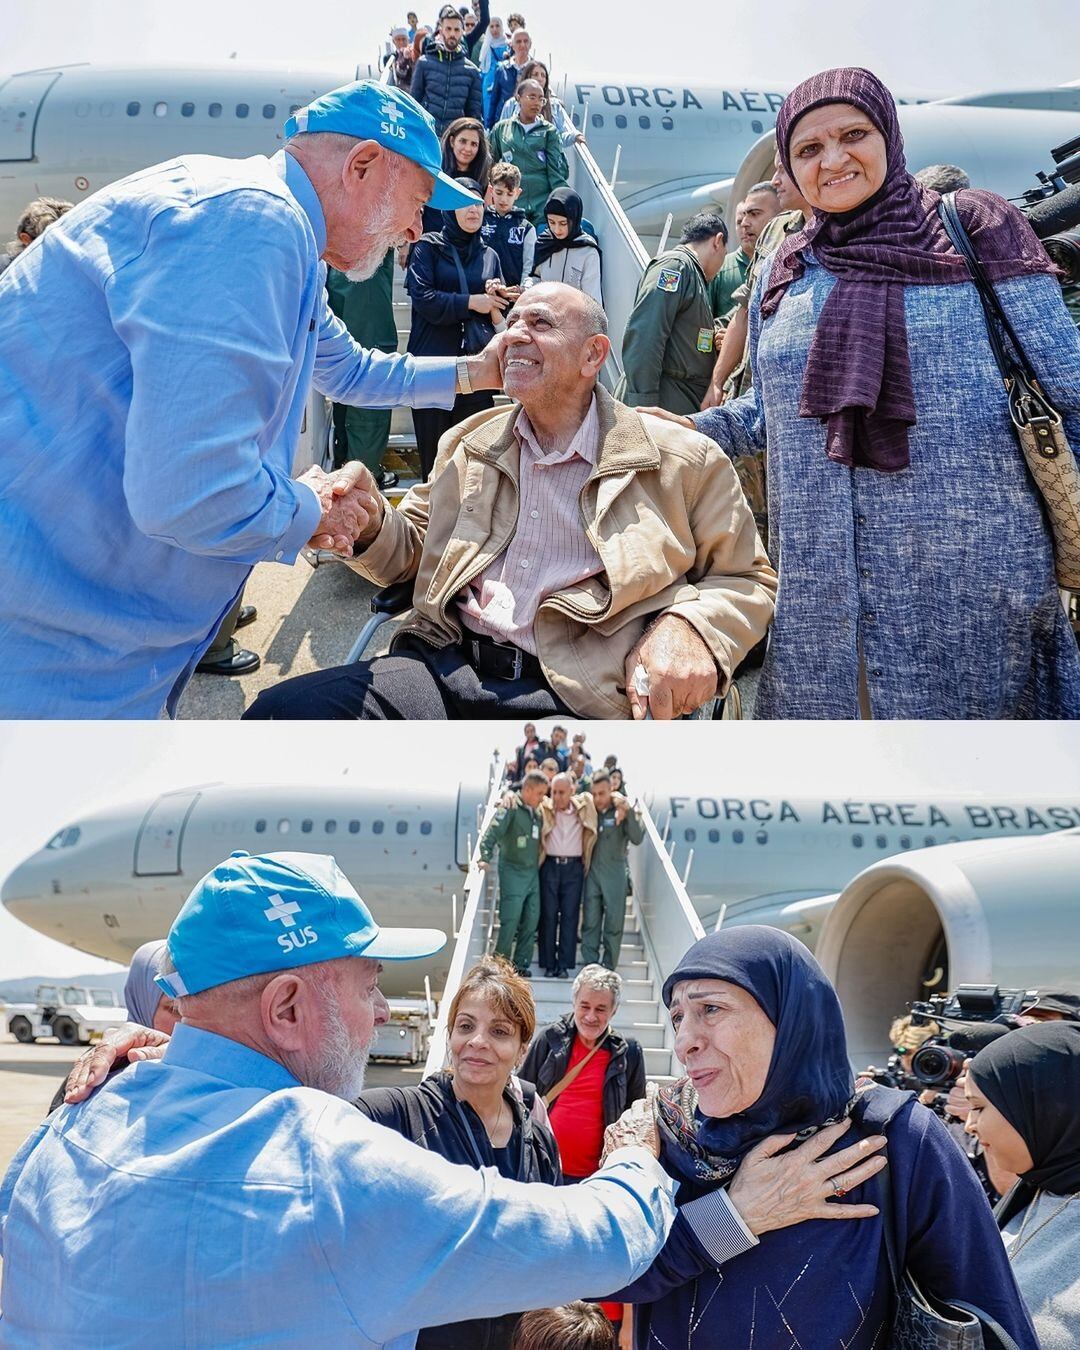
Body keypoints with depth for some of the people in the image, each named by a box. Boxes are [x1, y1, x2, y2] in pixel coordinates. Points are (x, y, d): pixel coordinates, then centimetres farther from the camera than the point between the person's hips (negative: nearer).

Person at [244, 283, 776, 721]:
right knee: (282, 709, -22)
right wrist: (372, 524, 2)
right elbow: (412, 549, 26)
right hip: (445, 665, 5)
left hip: (577, 698, -4)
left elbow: (746, 579, 11)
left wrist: (687, 625, -12)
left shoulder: (681, 460, 8)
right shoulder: (467, 444, 22)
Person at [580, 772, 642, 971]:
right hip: (592, 873, 2)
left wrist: (629, 812, -23)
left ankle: (609, 967, 14)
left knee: (614, 924, 4)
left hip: (615, 874, -2)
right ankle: (589, 966, 14)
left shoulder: (623, 811, -4)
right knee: (590, 922, 5)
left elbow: (637, 838, -15)